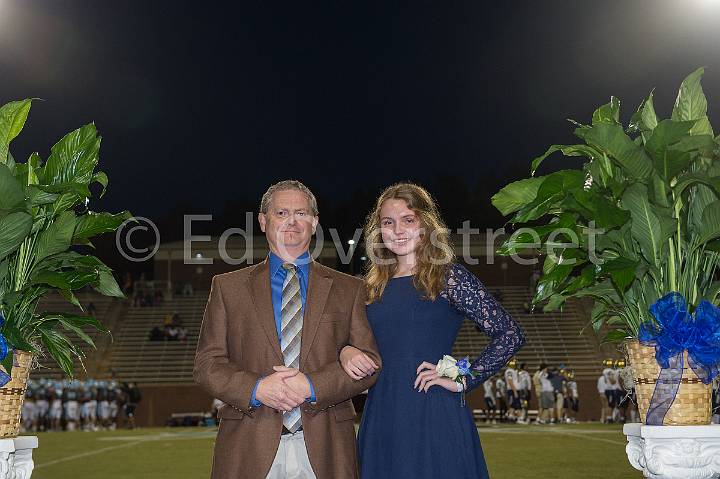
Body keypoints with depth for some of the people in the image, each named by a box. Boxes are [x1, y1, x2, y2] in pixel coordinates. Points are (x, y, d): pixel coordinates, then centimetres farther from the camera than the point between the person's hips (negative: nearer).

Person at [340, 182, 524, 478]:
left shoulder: (450, 278, -4)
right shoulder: (374, 287, 11)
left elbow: (509, 336, -7)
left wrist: (464, 381, -10)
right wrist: (345, 352, -2)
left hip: (435, 417, -4)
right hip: (381, 418, 5)